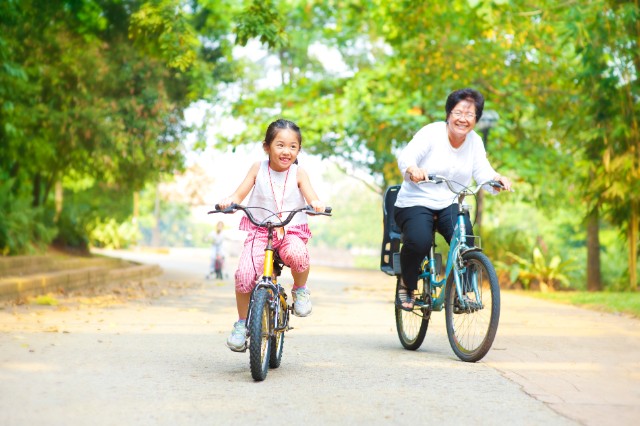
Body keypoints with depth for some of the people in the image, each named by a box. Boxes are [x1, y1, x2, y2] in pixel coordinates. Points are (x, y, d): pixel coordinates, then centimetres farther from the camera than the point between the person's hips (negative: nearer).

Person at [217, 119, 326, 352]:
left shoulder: (298, 173, 2)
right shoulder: (258, 169, 4)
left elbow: (311, 197, -8)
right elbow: (240, 194, 1)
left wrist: (316, 204, -32)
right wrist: (229, 201, -22)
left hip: (291, 232, -1)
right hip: (259, 231, 1)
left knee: (297, 254, -37)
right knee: (244, 274, -22)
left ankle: (300, 289, -3)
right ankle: (241, 323, 0)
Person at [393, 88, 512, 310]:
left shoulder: (475, 141, 5)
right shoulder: (431, 133, -9)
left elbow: (483, 172, -4)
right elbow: (406, 157, -22)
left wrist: (497, 178, -27)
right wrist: (413, 169, -46)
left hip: (450, 205, 4)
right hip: (416, 203, -4)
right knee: (419, 241, -32)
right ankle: (407, 286, -2)